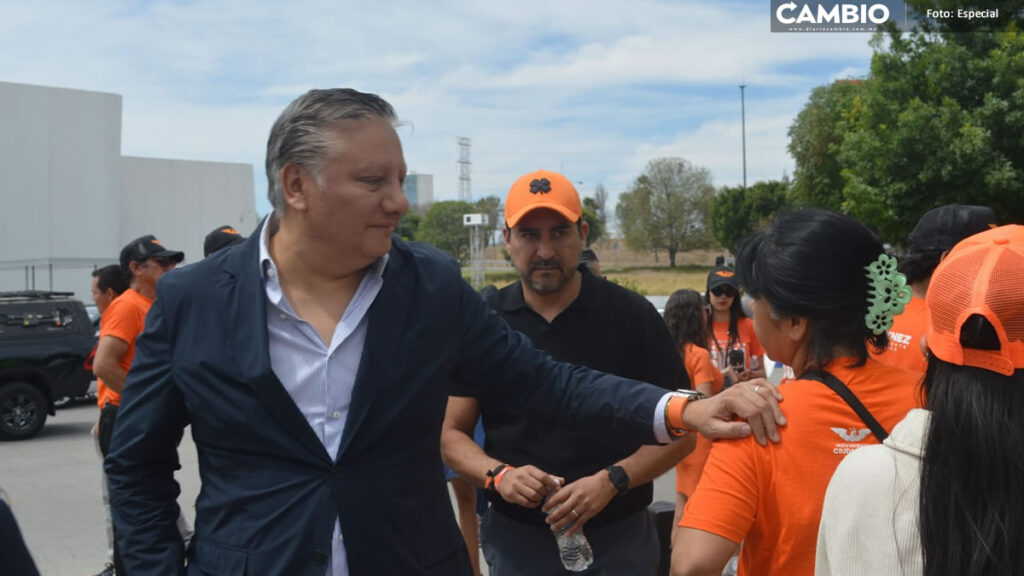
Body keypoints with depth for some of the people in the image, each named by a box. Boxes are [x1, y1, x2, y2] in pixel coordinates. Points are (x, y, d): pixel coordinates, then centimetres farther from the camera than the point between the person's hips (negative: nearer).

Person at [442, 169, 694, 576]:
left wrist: (612, 482, -18)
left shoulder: (632, 315, -6)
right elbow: (450, 433, 3)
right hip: (515, 531, 1)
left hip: (620, 531, -1)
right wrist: (498, 475, -16)